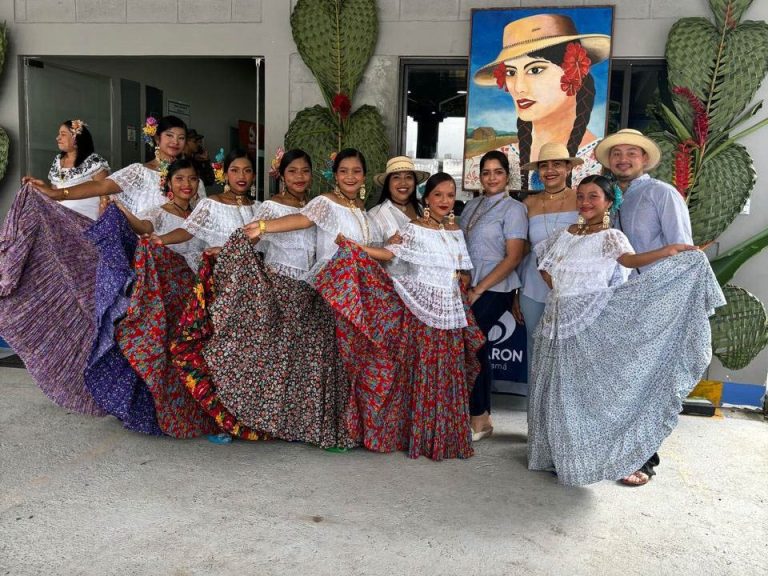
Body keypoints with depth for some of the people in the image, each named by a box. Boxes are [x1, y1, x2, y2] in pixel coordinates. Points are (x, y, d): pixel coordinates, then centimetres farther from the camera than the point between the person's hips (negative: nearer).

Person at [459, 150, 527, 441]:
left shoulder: (513, 208, -5)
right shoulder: (472, 205, 14)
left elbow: (513, 257, -11)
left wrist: (478, 290, -14)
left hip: (493, 289, -6)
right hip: (469, 287, 6)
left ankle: (478, 418, 2)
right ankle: (482, 416, 20)